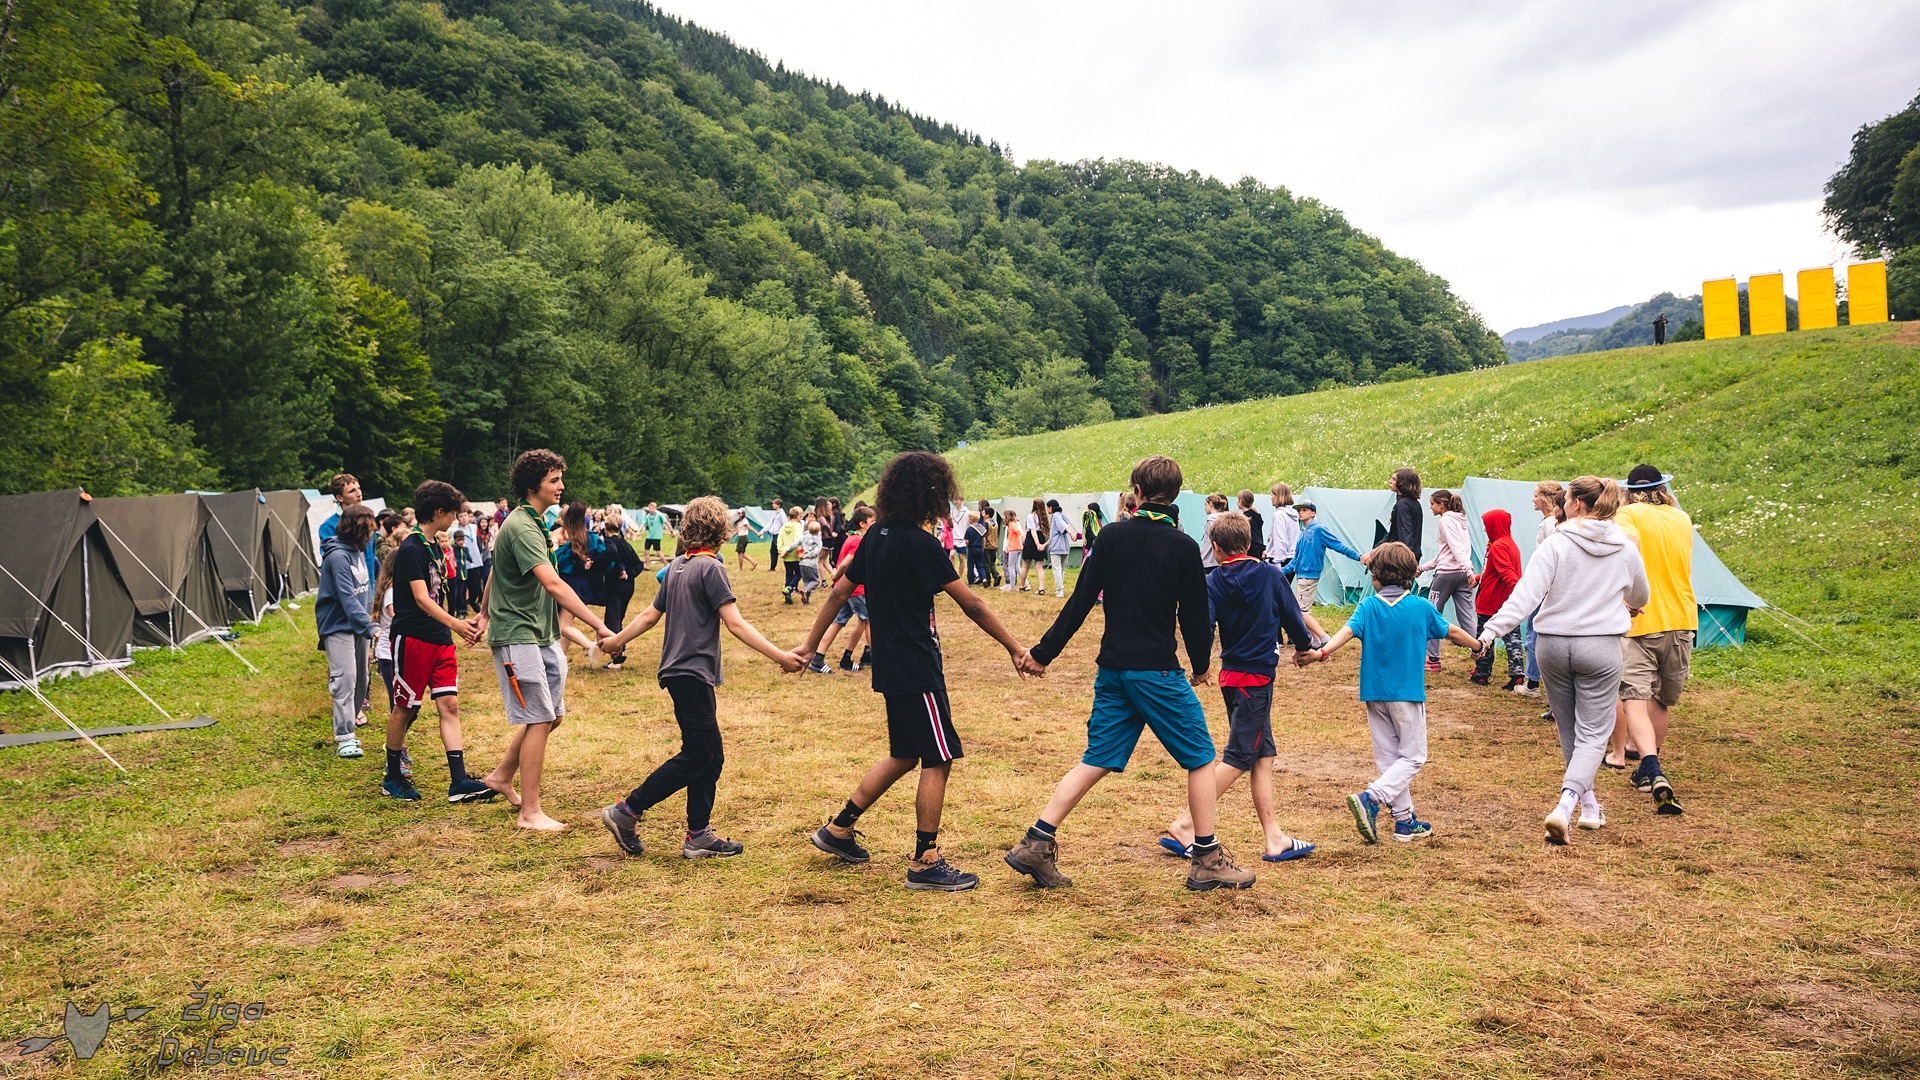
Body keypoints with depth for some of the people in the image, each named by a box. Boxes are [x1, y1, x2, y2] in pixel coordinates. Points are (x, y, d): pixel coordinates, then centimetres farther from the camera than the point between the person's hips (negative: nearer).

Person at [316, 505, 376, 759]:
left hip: (357, 623, 9)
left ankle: (347, 727, 22)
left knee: (360, 680, 10)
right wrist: (369, 627, -32)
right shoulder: (337, 556, -20)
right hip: (337, 625, -9)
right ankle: (344, 738, -11)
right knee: (345, 678, -13)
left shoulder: (358, 550, 7)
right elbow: (347, 597, -27)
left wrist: (366, 615, 13)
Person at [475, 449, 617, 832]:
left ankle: (501, 777, 29)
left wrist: (485, 611, 35)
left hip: (543, 635, 10)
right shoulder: (522, 527, -19)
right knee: (539, 719, -7)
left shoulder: (534, 522, 13)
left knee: (553, 714, 12)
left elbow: (496, 569, 25)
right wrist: (599, 625, -36)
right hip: (518, 636, -10)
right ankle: (530, 812, 1)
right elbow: (553, 584, -31)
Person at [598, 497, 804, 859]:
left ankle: (699, 835, 12)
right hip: (693, 673, -9)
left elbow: (651, 615, 20)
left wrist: (617, 639, 37)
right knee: (696, 757, -4)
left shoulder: (676, 566, 13)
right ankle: (626, 812, 1)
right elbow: (736, 625, -18)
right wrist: (780, 656, -21)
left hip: (679, 672, 9)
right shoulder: (710, 568, -12)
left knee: (710, 757, 10)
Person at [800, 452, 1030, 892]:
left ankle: (839, 830, 26)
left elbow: (839, 592, 13)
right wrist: (1015, 649, -11)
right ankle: (925, 863, 6)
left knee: (905, 755, 20)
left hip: (891, 669, 9)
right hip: (917, 671, -9)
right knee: (939, 760, 0)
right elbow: (971, 605, -16)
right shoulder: (921, 544, -18)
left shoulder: (877, 536, 8)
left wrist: (810, 645, 19)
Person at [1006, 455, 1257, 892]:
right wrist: (1201, 664, 16)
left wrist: (1044, 652, 5)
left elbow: (1080, 601, 0)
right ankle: (1207, 861, 12)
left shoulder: (1112, 536, 2)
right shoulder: (1183, 547, -6)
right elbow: (1194, 614, -1)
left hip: (1112, 669, 4)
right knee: (1200, 758, 9)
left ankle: (1036, 844, 4)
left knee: (1096, 760, 10)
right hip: (1158, 671, -4)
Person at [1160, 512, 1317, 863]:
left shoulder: (1212, 583, -2)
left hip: (1231, 674, 4)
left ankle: (1274, 839, 14)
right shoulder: (1271, 575, -6)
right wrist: (1303, 647, 19)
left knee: (1264, 756, 12)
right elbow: (1292, 618, 1)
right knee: (1237, 760, -1)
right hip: (1257, 678, -4)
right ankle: (1185, 826, -4)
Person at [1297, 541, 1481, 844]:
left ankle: (1405, 820, 15)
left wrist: (1322, 653, -33)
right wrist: (1477, 645, 29)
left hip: (1375, 694, 3)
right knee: (1412, 756, 4)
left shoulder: (1368, 607, -3)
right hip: (1408, 694, -3)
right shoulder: (1422, 607, -3)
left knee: (1388, 757, 12)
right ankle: (1371, 798, -17)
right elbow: (1451, 632, 11)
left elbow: (1348, 630, -22)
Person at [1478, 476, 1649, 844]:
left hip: (1553, 644, 0)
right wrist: (1628, 607, 45)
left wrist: (1492, 629, -20)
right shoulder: (1626, 550, 3)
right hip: (1601, 647, 0)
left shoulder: (1556, 544, -8)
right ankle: (1565, 806, -19)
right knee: (1592, 734, 1)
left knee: (1569, 730, 16)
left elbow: (1527, 595, -19)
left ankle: (1588, 806, 28)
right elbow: (1640, 597, 22)